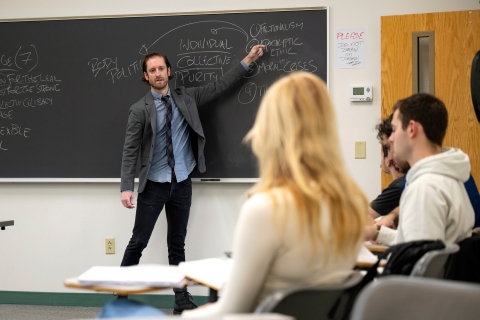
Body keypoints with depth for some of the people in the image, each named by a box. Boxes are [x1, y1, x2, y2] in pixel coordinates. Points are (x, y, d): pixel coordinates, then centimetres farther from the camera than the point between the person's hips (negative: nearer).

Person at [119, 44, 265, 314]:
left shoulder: (186, 98, 4)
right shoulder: (140, 110, -7)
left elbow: (219, 86, 7)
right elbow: (130, 151, -9)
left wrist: (248, 61, 5)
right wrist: (127, 187, -17)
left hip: (182, 183, 3)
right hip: (154, 185, -3)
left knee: (177, 244, 11)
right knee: (139, 242, -1)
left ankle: (182, 299, 17)